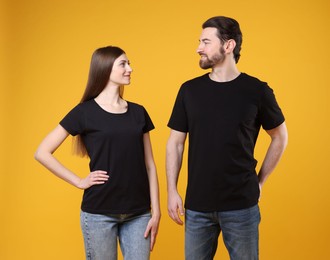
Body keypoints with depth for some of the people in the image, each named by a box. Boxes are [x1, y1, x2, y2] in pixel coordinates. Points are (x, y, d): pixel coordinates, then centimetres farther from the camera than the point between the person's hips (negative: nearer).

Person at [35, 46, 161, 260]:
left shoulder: (138, 112, 8)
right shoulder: (85, 112, -3)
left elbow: (149, 165, 8)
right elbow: (42, 152, -3)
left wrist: (156, 212, 3)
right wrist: (79, 182, -7)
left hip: (138, 213, 3)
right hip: (99, 213, -3)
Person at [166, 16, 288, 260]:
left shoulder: (257, 90, -4)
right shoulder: (189, 90, 1)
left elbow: (280, 137, 7)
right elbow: (175, 143, 5)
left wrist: (260, 180, 4)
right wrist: (172, 191, 0)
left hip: (241, 205, -2)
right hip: (197, 204, 2)